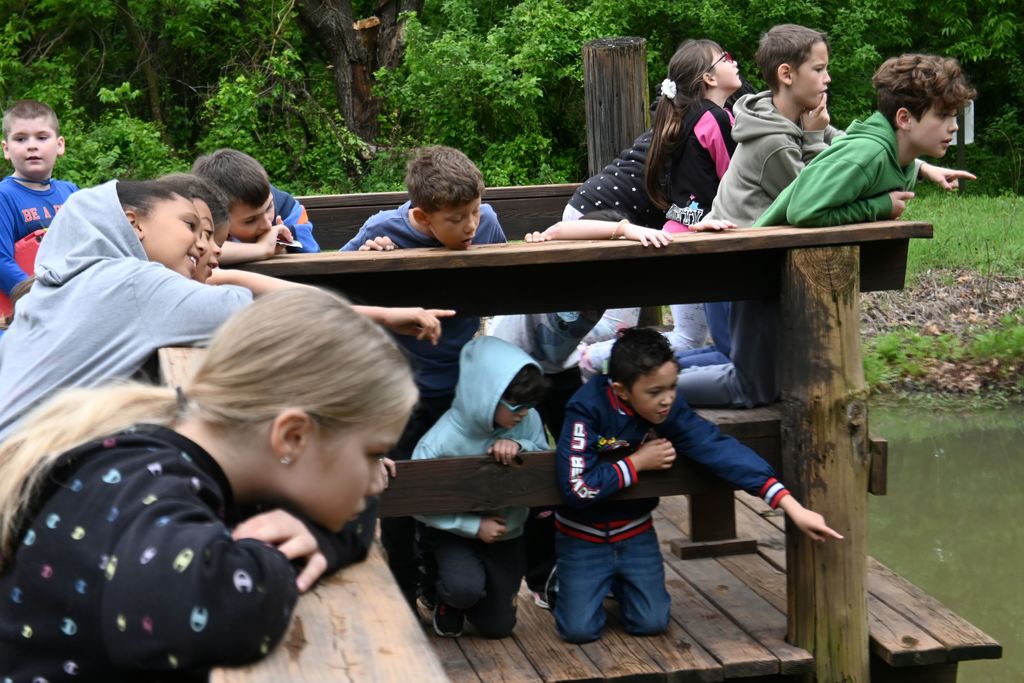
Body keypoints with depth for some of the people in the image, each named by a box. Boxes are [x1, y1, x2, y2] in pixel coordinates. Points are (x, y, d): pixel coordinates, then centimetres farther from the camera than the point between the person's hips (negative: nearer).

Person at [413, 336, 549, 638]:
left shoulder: (527, 420, -20)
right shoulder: (440, 442, -29)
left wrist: (519, 447, -30)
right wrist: (474, 526, -24)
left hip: (506, 534, 4)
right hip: (455, 534, -4)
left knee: (497, 626, 9)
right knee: (466, 587, -35)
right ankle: (448, 602, 4)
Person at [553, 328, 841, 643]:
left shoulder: (670, 409, -18)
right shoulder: (587, 409, -29)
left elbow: (719, 449, -23)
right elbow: (576, 488, -34)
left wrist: (792, 506, -30)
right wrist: (637, 462, -25)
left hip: (635, 531, 4)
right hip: (583, 535, -3)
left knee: (651, 623, -2)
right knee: (580, 629, -8)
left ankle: (618, 583, 32)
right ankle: (563, 581, 26)